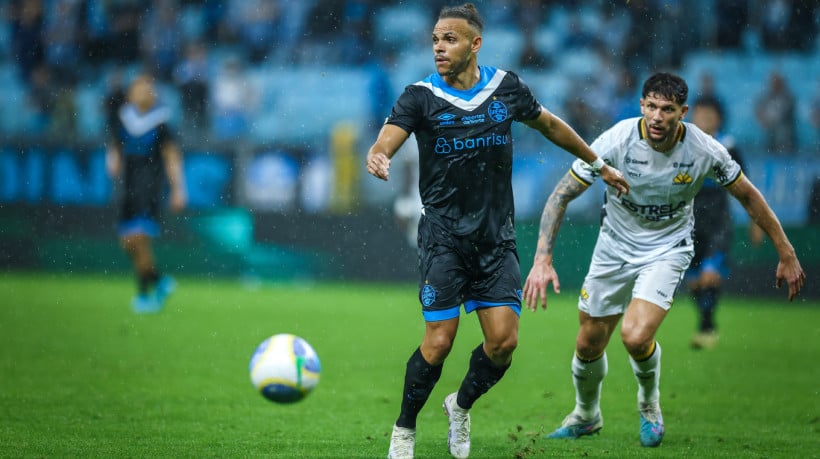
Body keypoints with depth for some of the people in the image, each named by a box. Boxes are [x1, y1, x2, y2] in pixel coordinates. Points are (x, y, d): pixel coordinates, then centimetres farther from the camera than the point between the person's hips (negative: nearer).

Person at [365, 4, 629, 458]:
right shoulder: (421, 96, -6)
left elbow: (551, 126, 20)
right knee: (438, 341, -11)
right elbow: (384, 144, -21)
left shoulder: (506, 87, 3)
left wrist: (599, 165, 27)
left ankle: (461, 405, 23)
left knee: (504, 340, -7)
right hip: (443, 237, -3)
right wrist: (377, 160, -45)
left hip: (496, 237, 3)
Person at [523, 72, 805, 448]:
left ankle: (649, 404, 9)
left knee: (636, 336, -24)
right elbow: (562, 194, -18)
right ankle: (586, 416, 40)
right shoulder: (617, 141, -23)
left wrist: (786, 254, 3)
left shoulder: (704, 150, -20)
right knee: (589, 346, 8)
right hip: (614, 247, 2)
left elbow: (747, 195, -2)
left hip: (667, 250, -2)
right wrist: (542, 259, -27)